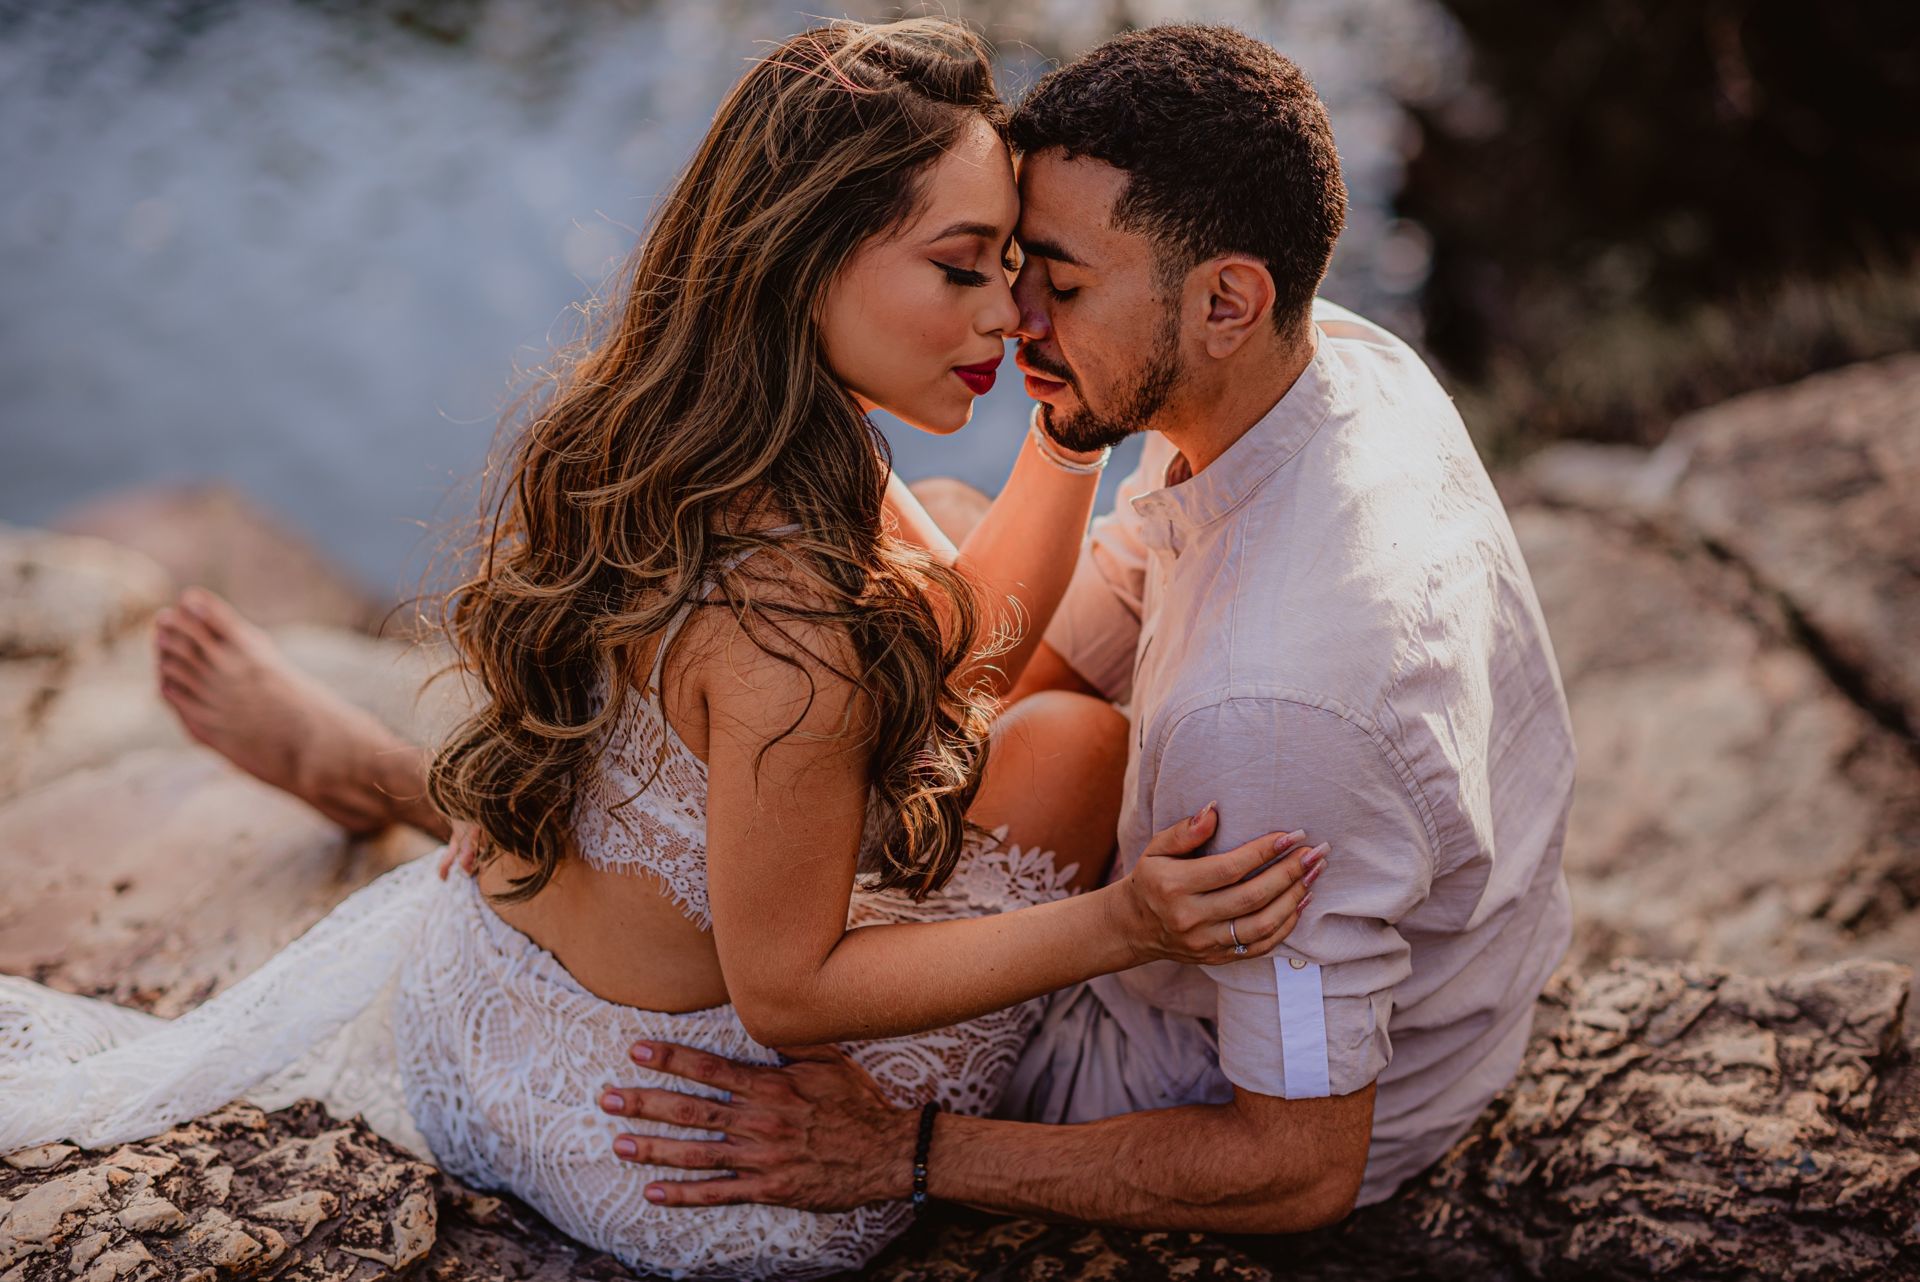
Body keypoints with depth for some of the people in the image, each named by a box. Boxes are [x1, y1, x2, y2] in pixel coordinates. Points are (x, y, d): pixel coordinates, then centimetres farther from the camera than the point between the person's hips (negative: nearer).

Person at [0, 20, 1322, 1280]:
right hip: (669, 1174, -7)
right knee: (1077, 747, -2)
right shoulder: (783, 621, -36)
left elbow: (956, 649, 3)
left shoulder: (636, 421, -7)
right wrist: (1118, 926, -28)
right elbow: (786, 991, -23)